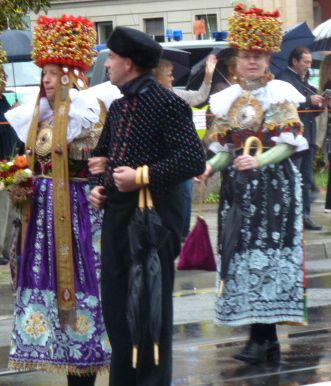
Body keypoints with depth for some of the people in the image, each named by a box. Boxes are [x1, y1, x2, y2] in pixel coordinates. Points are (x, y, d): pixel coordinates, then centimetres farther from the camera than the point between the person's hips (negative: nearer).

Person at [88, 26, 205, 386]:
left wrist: (142, 176, -21)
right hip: (116, 214, 8)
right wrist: (99, 186, 8)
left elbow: (193, 160, -17)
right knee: (115, 303, 10)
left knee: (152, 307, 1)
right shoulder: (117, 108, 13)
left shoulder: (168, 104, -11)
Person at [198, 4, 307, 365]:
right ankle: (267, 337, 6)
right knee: (240, 252, 1)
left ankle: (262, 338, -11)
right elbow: (226, 149, 14)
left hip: (272, 183, -5)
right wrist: (211, 166, -7)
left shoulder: (280, 94, -2)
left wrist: (259, 161, -23)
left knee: (264, 252, -11)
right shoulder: (227, 100, 12)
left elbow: (289, 144, -8)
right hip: (236, 186, 5)